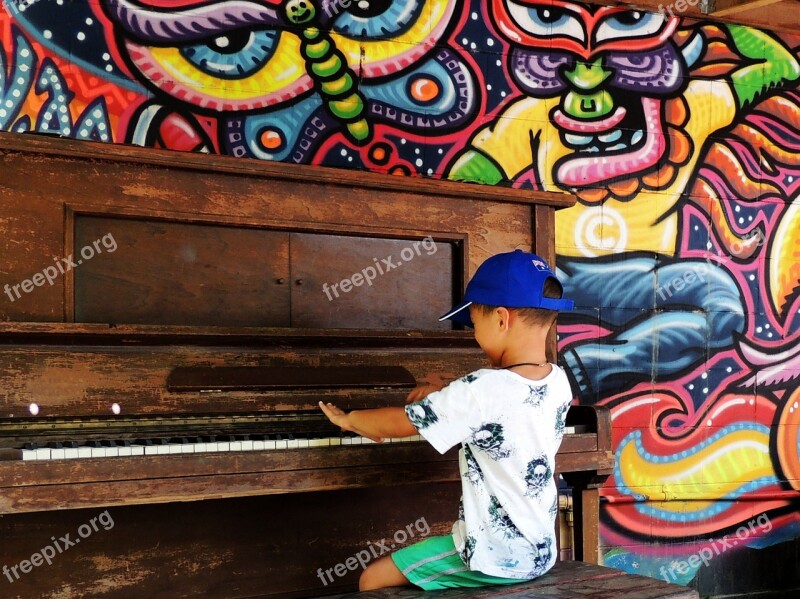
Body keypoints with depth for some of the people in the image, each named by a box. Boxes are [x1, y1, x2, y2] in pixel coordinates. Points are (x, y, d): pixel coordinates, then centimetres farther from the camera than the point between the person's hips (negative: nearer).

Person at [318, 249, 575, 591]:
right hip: (539, 552, 8)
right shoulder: (560, 382, -3)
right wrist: (444, 397, 18)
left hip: (493, 559, -8)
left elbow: (398, 423, -15)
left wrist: (349, 419, 4)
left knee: (373, 579, 7)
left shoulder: (481, 390, -25)